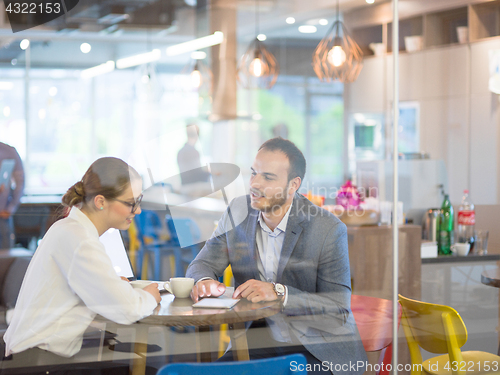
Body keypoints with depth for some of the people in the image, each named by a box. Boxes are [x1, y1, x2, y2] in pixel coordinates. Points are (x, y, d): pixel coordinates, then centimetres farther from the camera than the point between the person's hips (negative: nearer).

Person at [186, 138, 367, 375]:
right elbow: (202, 264, 7)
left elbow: (339, 307, -15)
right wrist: (205, 281, -19)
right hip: (255, 339, 4)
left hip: (316, 350, -3)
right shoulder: (237, 212, 1)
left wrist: (280, 292, -29)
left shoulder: (329, 230, -13)